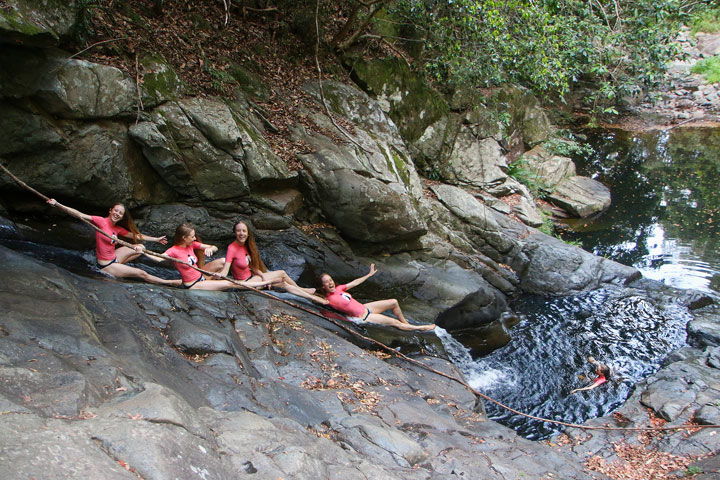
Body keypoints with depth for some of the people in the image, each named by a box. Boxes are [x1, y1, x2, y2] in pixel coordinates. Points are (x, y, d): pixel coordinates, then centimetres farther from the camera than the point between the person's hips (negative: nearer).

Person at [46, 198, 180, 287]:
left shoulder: (118, 228, 2)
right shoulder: (101, 221, -19)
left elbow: (136, 236, 12)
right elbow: (79, 215, -26)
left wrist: (156, 239, 17)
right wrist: (57, 204, -34)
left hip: (114, 258, 8)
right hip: (106, 266, -8)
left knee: (141, 247, 11)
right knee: (142, 274, -5)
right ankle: (169, 283, 5)